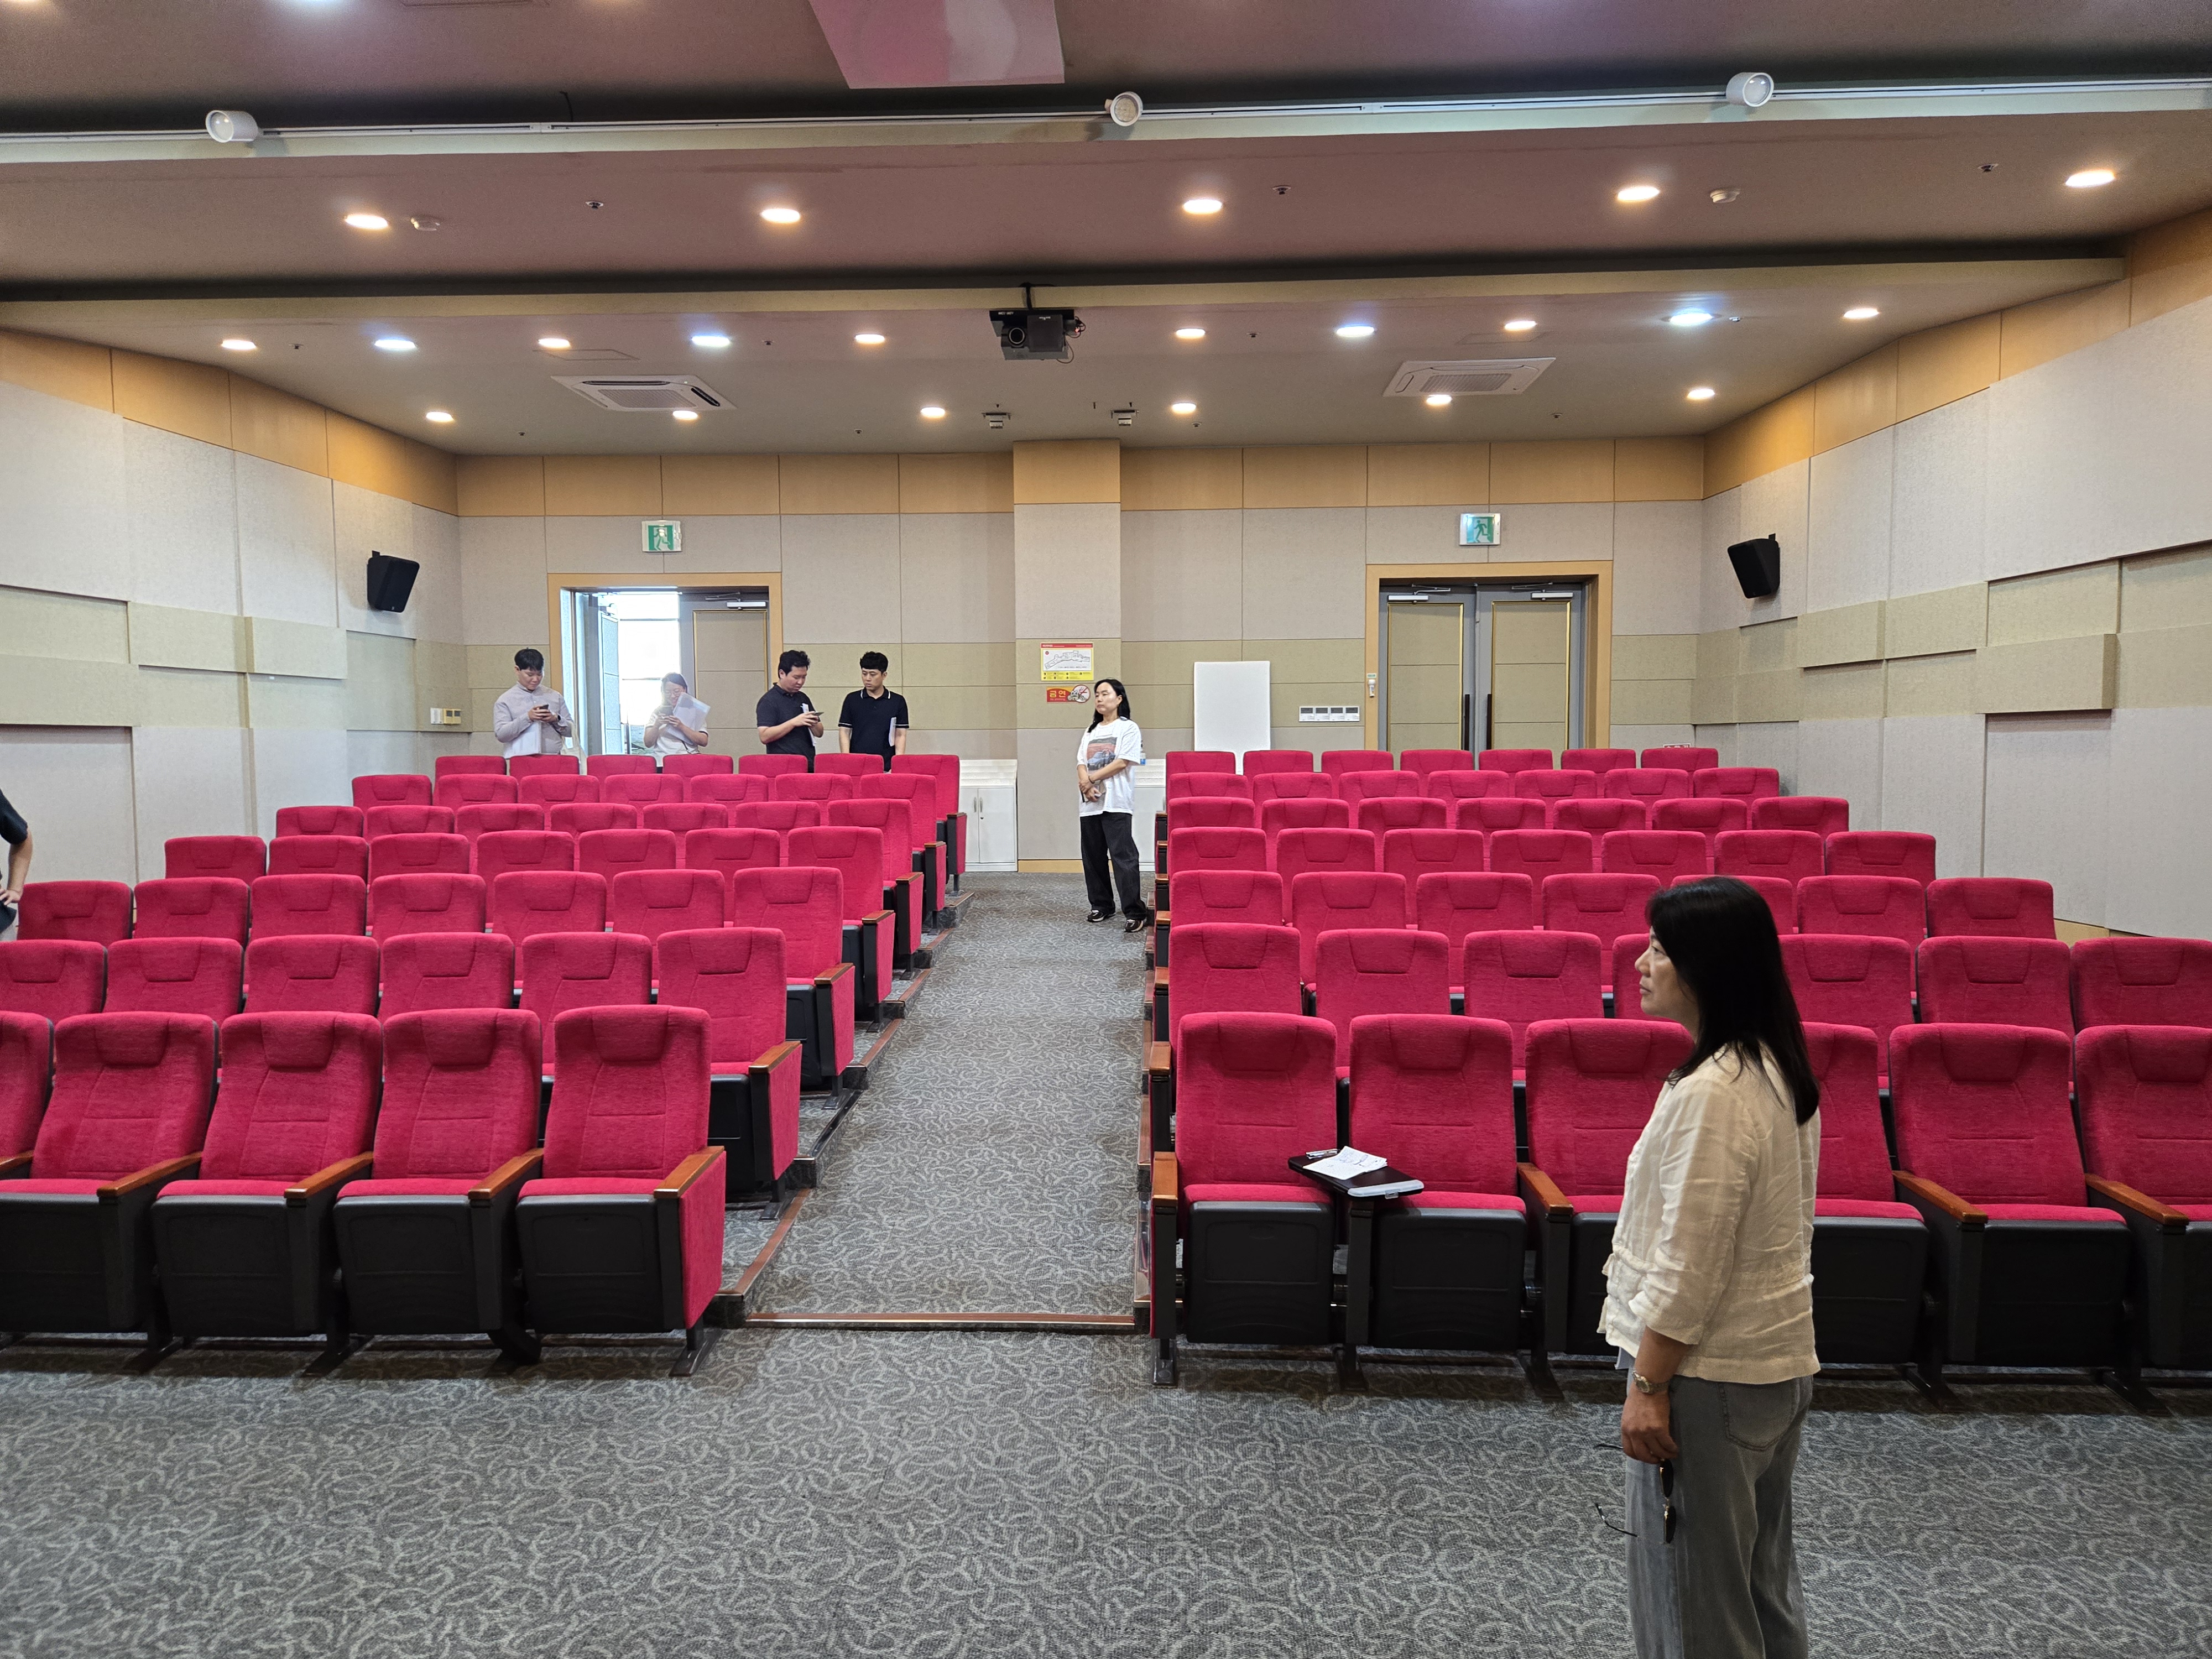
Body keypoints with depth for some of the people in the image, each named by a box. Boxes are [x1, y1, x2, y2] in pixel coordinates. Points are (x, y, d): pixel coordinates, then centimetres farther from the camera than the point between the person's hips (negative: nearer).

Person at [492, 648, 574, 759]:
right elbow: (501, 734, -4)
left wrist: (556, 720, -4)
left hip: (554, 759, 2)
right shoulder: (506, 700, 8)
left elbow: (572, 730, 15)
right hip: (521, 761, -2)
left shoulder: (555, 697, 16)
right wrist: (528, 718, -13)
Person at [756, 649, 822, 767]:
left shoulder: (803, 698, 15)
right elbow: (765, 737, -14)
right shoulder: (768, 701, -4)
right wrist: (794, 723, -19)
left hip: (809, 766, 6)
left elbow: (819, 733, 19)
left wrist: (814, 724, -3)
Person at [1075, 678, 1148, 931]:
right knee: (1093, 856, 8)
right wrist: (1086, 785, -10)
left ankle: (1136, 912, -12)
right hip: (1090, 803, 7)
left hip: (1116, 802, -6)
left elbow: (1122, 762, -11)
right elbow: (1081, 764, 10)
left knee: (1122, 856, -12)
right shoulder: (1091, 732, 20)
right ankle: (1101, 905, 20)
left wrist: (1091, 778, -8)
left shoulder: (1128, 728, 1)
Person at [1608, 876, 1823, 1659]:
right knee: (1762, 1579, 21)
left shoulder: (1711, 1094, -25)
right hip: (1777, 1359, 9)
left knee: (1691, 1593, 6)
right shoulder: (1779, 1071, 5)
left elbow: (1689, 1264, -24)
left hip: (1709, 1373, -9)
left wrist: (1648, 1383, -16)